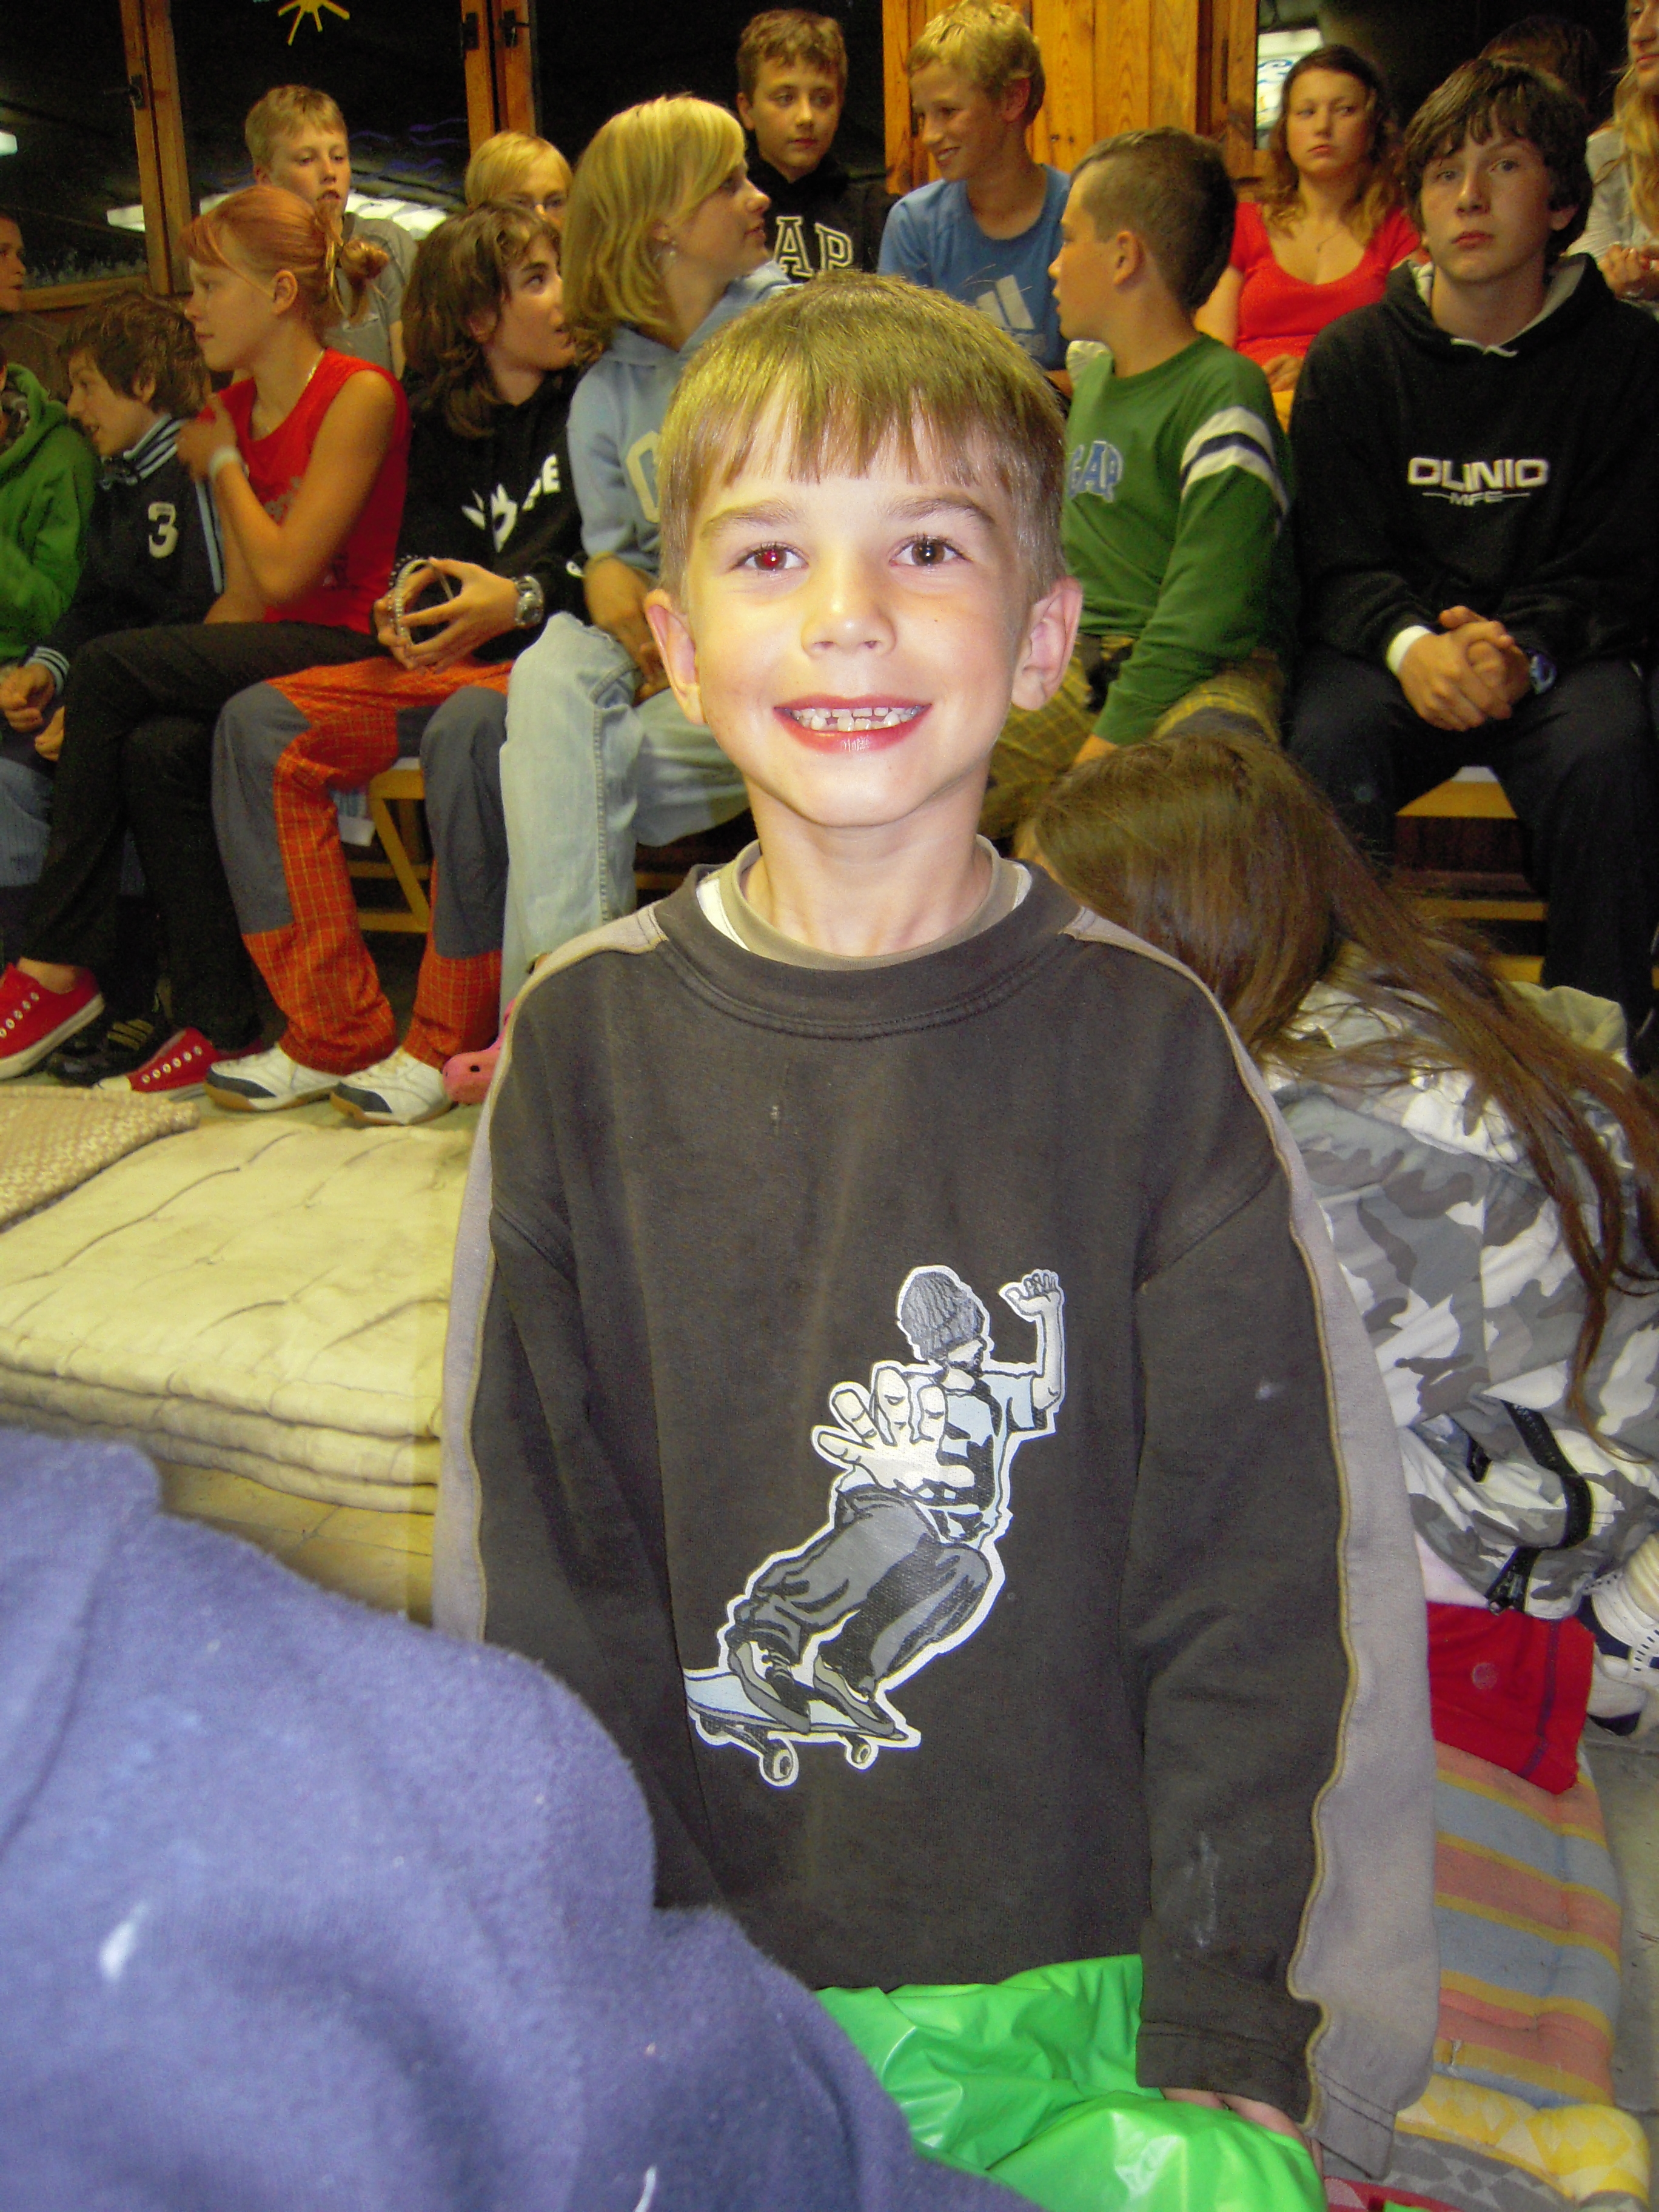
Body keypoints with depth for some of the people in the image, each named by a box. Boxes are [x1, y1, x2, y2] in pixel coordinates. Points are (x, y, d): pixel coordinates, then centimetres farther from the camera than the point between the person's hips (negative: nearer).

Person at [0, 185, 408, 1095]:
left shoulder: (360, 395, -8)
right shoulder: (235, 407, 17)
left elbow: (284, 573, -14)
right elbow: (245, 595, 12)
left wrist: (221, 464, 2)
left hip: (346, 650, -7)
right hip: (271, 652, 7)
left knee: (110, 666, -21)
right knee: (157, 748, -24)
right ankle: (219, 1025, -16)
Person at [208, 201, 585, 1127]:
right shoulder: (446, 427, 15)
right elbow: (427, 543, 19)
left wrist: (523, 599, -19)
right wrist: (412, 593, -4)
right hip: (459, 659, 6)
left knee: (469, 727, -39)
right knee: (261, 724, -10)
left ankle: (449, 1046, -26)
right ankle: (334, 1033, -12)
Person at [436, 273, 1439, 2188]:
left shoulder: (1144, 1044, -13)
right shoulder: (584, 1045, -10)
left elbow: (1259, 1583, -9)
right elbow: (538, 1563, -5)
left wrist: (1228, 2047, -9)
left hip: (1085, 1959, 0)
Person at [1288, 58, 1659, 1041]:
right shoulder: (1351, 357, 6)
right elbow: (1339, 561, 0)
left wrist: (1522, 651, -22)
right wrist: (1412, 646, -23)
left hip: (1561, 652, 0)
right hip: (1388, 649, 1)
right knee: (1323, 743, -32)